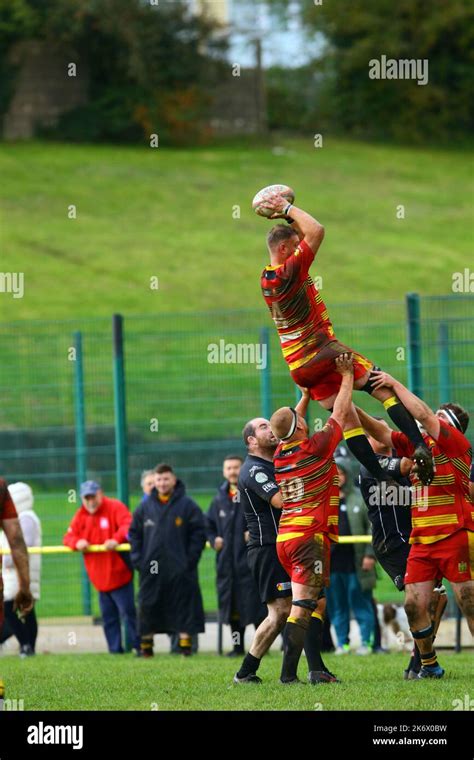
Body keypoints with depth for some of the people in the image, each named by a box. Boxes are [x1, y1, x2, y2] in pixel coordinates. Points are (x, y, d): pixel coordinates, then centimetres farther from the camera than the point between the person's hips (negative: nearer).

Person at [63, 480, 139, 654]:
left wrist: (116, 539, -39)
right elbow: (68, 537, 6)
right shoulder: (81, 515, 10)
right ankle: (115, 648, 15)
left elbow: (128, 526, -22)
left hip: (119, 573, -6)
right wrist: (77, 542, -17)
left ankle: (140, 645, -2)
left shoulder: (115, 508, -7)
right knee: (108, 616, 9)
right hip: (100, 576, 6)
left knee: (128, 611, -8)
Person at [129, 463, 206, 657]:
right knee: (148, 607, 3)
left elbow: (199, 533, 1)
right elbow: (134, 533, 15)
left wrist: (190, 559, -7)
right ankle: (146, 643, 10)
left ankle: (185, 642, 3)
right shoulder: (145, 506, 8)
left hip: (180, 569, -2)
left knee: (183, 605, -2)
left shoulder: (187, 505, 0)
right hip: (151, 569, 2)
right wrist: (137, 559, 3)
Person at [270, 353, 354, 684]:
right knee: (302, 605, -11)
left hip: (286, 538, 8)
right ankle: (288, 672, -16)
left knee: (317, 602, 13)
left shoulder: (280, 455, 8)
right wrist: (347, 376, 11)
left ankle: (316, 668, 9)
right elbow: (340, 413, 0)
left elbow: (293, 428, 31)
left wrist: (306, 396, 38)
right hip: (310, 537, -8)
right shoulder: (315, 448, -10)